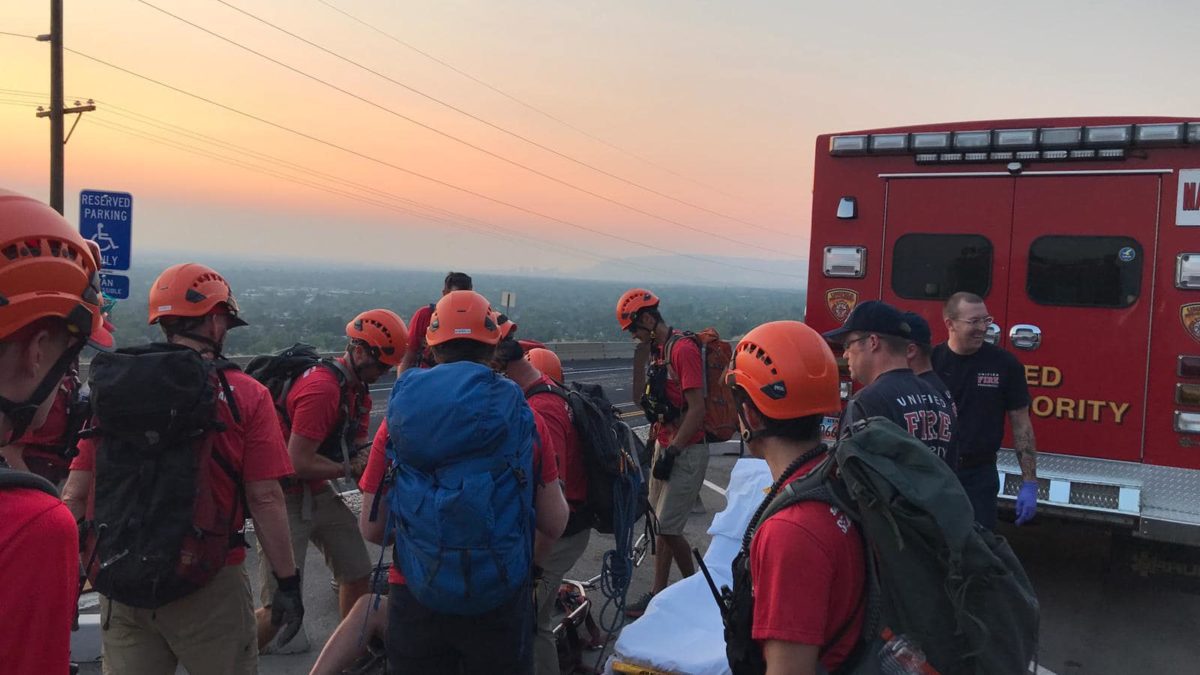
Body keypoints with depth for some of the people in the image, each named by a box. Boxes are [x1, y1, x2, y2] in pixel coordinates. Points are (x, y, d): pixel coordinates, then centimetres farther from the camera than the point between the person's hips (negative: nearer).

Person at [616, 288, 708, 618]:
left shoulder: (683, 349, -18)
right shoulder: (656, 349, 11)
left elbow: (697, 409, -21)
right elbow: (642, 396, 11)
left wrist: (672, 451, -19)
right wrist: (640, 352, 3)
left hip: (686, 451, -9)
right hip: (665, 446, 9)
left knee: (668, 528, -4)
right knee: (662, 525, 12)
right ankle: (659, 593, 20)